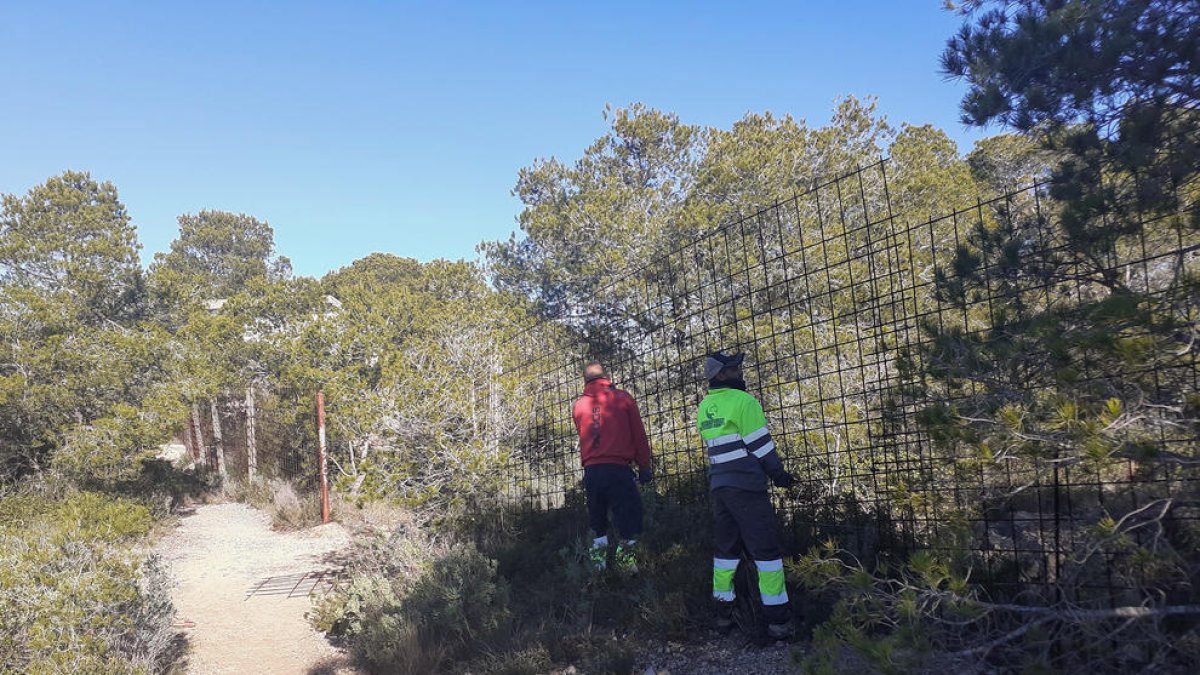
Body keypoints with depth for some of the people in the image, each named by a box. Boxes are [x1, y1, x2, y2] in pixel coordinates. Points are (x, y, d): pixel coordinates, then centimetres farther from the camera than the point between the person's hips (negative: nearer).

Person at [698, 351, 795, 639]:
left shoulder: (704, 407, 11)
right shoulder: (743, 401, -11)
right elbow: (760, 444, -10)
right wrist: (780, 474, 1)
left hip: (718, 484, 7)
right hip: (746, 485, -7)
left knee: (726, 547, 14)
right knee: (765, 549, -2)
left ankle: (723, 612, 17)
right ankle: (777, 618, -1)